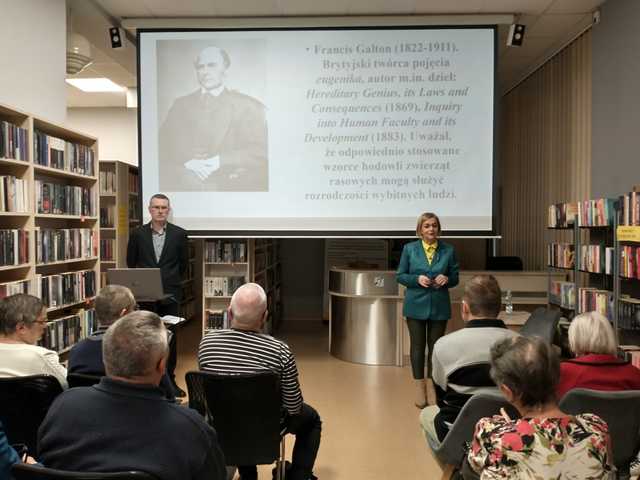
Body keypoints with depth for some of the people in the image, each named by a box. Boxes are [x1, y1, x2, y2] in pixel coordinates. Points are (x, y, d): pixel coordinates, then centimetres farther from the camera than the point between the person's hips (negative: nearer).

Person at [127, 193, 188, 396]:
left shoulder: (179, 234, -1)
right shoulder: (137, 234, 1)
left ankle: (170, 379, 17)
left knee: (170, 338, 5)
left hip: (170, 294, 0)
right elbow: (131, 262, 11)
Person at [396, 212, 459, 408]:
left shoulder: (448, 250, 2)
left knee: (435, 346, 6)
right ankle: (420, 388, 11)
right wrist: (417, 278, -16)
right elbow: (400, 276, 2)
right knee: (417, 346, 2)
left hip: (439, 306, 1)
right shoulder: (409, 249, 0)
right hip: (416, 305, -1)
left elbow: (455, 278, 7)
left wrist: (446, 279, -15)